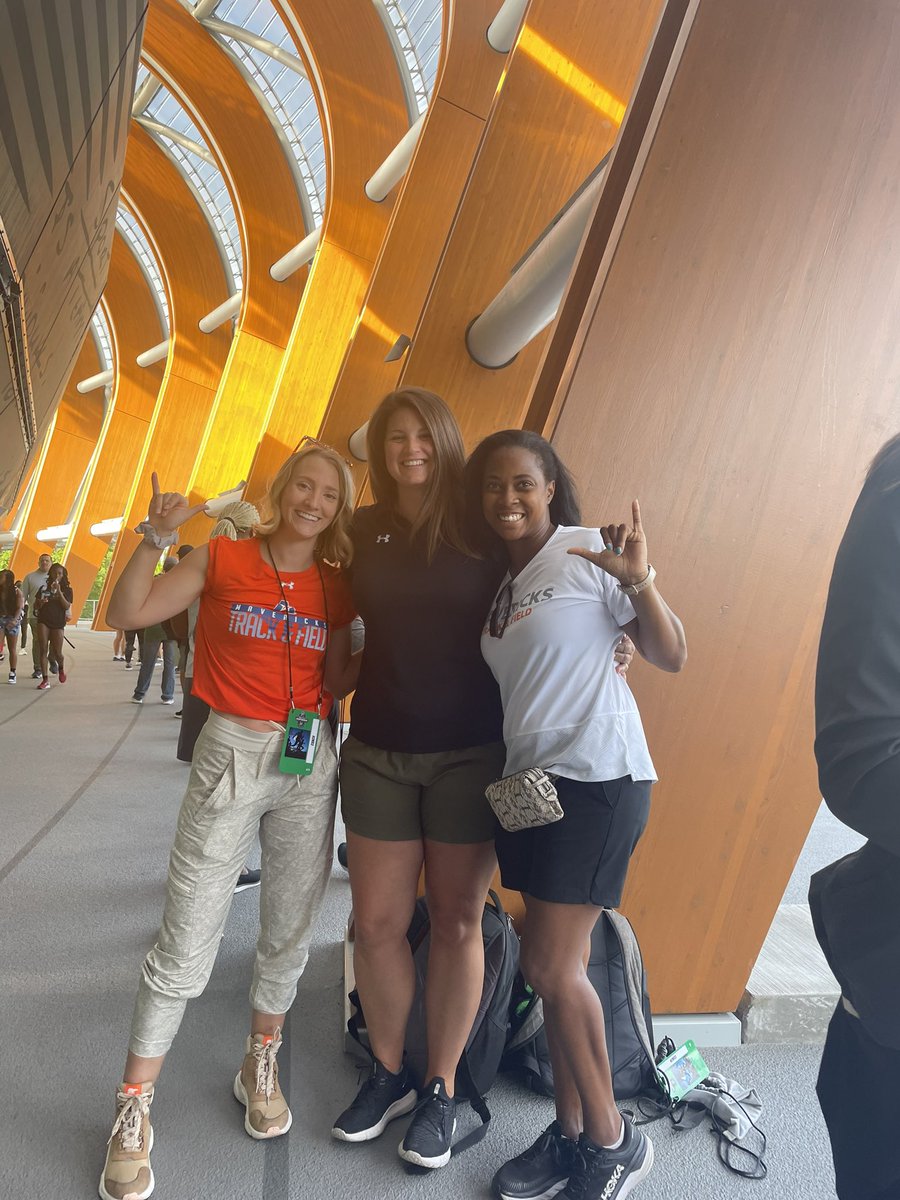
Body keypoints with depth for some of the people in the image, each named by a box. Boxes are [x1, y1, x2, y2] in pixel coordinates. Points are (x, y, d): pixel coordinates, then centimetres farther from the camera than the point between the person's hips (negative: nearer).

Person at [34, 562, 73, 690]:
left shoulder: (67, 589, 4)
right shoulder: (43, 588, 9)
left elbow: (67, 606, -10)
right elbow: (35, 606, 14)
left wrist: (59, 591, -16)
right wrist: (40, 603, -9)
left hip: (58, 623, -1)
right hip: (43, 621, 1)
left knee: (57, 653, 0)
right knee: (43, 650, -6)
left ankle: (61, 667, 35)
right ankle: (45, 679, -4)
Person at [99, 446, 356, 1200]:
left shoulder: (338, 586, 5)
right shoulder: (223, 558, -2)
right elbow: (128, 614, -7)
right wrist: (156, 536, -17)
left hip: (312, 762, 3)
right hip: (231, 754, -3)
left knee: (291, 928, 13)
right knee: (186, 941, 0)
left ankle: (261, 1067, 37)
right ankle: (134, 1107, 20)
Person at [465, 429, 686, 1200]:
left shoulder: (591, 554, -7)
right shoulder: (500, 582, 14)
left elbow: (672, 658, -10)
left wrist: (639, 582, -24)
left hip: (597, 776, -7)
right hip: (529, 780, 7)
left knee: (550, 967, -4)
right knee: (558, 968, 12)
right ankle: (572, 1134, 27)